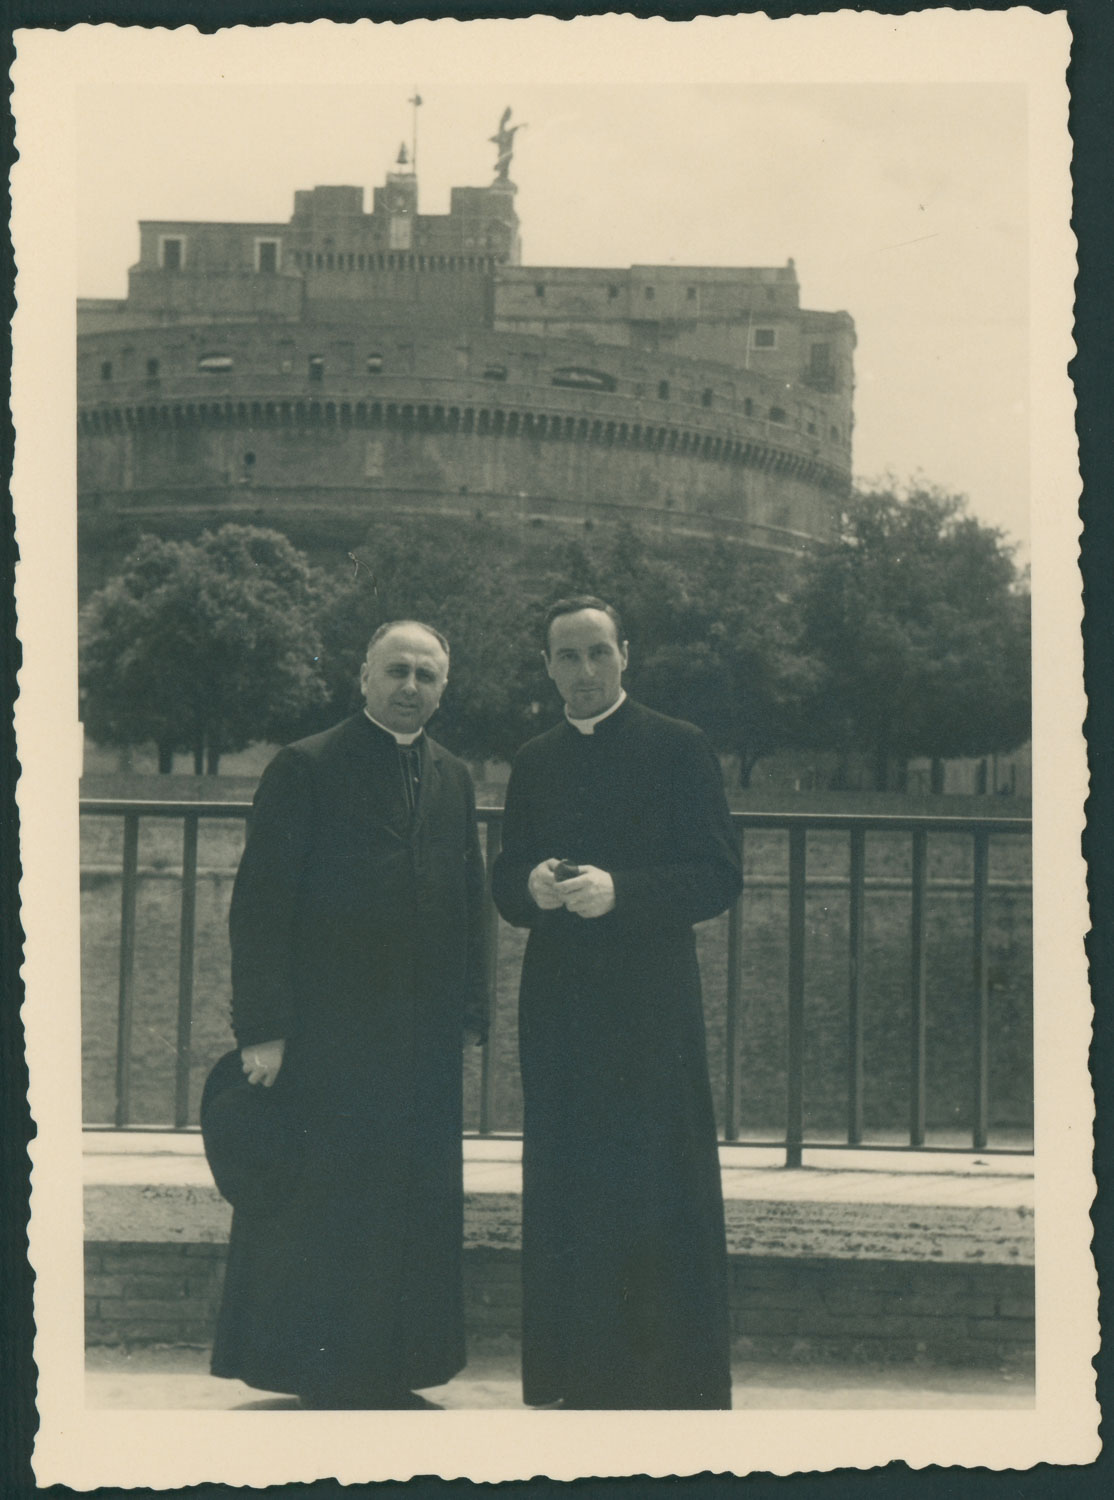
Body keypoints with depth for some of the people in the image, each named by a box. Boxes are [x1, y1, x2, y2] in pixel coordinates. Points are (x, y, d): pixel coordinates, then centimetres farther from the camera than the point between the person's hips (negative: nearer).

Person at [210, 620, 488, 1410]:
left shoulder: (454, 779, 13)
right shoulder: (306, 768, -4)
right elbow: (260, 906, -8)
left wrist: (468, 1011, 8)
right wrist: (263, 1028, -14)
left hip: (423, 1043, 5)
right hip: (327, 1037, -5)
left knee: (415, 1214, 9)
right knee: (317, 1210, 2)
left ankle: (391, 1377, 20)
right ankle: (322, 1383, 13)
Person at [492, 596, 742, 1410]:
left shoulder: (679, 748, 1)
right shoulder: (534, 763, 15)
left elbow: (719, 878, -5)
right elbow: (505, 884, 16)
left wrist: (618, 891, -18)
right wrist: (532, 886, -7)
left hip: (652, 1006, -4)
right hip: (559, 1007, 4)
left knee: (662, 1196, -3)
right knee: (567, 1197, 6)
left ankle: (681, 1386, 5)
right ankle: (583, 1380, 15)